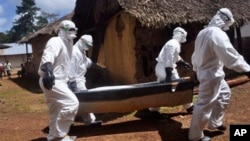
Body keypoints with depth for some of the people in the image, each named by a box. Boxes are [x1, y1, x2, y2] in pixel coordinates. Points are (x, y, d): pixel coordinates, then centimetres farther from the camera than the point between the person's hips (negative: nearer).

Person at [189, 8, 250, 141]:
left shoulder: (203, 32, 9)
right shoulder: (218, 34, -22)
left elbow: (196, 54, 19)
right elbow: (231, 56, -27)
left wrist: (196, 69, 30)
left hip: (205, 71, 11)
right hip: (211, 75, -11)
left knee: (224, 93, 26)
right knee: (205, 105, -1)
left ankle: (215, 122, 36)